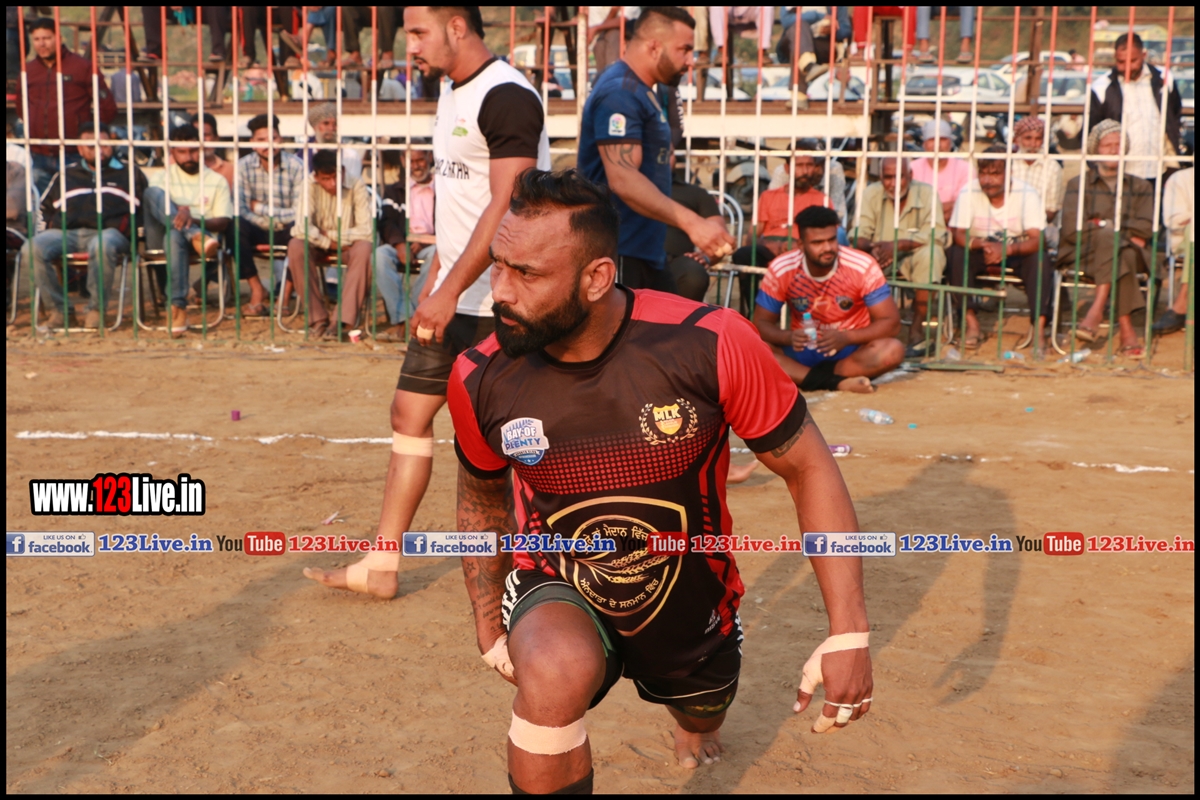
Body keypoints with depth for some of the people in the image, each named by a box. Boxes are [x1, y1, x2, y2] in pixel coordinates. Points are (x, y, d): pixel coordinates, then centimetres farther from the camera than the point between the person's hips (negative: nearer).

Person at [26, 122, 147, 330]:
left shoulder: (129, 174, 23)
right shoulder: (66, 175, 33)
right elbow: (44, 209, 33)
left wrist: (123, 226, -5)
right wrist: (52, 225, 11)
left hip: (109, 233, -3)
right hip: (66, 233, 4)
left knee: (103, 245, -42)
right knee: (32, 248, -27)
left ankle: (96, 309, -29)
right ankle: (57, 309, -19)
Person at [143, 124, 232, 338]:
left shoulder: (217, 181, 15)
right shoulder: (166, 176, 19)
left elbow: (223, 222, 4)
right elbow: (154, 205, 2)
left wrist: (195, 219, -16)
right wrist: (179, 211, -19)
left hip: (202, 231, -1)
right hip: (161, 238, 2)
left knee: (174, 236, -41)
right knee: (153, 191, -27)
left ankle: (177, 306, -49)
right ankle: (196, 237, -40)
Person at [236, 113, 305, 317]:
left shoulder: (295, 166, -11)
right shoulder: (244, 166, -6)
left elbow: (299, 213, -15)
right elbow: (241, 210, -12)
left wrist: (260, 208, -15)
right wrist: (276, 220, -23)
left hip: (287, 231, -2)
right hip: (259, 231, 2)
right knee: (236, 226, -29)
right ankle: (257, 290, -18)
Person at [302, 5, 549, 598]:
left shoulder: (507, 97, -15)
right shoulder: (451, 95, 14)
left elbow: (505, 207, -23)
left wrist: (450, 291, -25)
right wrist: (434, 283, 19)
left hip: (498, 303, -9)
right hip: (454, 299, 10)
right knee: (410, 412, 10)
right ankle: (381, 565, 18)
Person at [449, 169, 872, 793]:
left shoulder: (711, 345, -29)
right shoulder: (480, 379, -20)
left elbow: (808, 469, -16)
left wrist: (849, 633, -19)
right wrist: (490, 630, 9)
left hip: (691, 600, 1)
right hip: (558, 591, 0)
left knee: (702, 721, 28)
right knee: (552, 675, -35)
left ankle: (695, 721, 68)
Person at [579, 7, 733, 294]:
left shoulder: (648, 92, 18)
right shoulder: (619, 93, -16)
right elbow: (623, 179, -28)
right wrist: (692, 223, -34)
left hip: (648, 252, 11)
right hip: (618, 254, -11)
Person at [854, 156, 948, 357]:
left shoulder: (926, 193, -9)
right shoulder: (871, 194, -4)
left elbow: (936, 235, -21)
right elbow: (859, 236, -11)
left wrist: (898, 245, -36)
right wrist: (871, 248, -36)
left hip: (915, 257, -1)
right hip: (880, 257, 1)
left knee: (930, 253, -34)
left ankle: (917, 330, -25)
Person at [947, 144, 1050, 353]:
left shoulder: (1027, 194, -14)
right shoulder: (969, 193, -12)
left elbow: (1036, 239, -23)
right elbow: (959, 234, -18)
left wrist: (1007, 249, -44)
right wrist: (983, 245, -40)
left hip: (1017, 252, -1)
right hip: (980, 252, 1)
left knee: (1039, 260, -32)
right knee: (956, 255, -29)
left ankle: (1040, 328, -32)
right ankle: (971, 323, -25)